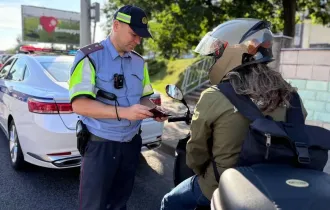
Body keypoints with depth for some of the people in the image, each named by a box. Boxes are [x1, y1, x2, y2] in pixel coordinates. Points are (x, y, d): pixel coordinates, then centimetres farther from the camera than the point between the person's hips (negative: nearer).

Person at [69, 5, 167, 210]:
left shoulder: (139, 62, 7)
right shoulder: (90, 56, -13)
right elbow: (79, 104, -21)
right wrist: (124, 112, -30)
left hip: (131, 143, 6)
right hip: (100, 144, -5)